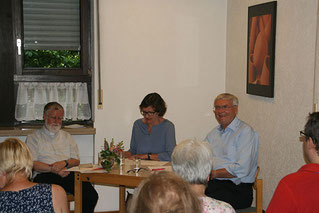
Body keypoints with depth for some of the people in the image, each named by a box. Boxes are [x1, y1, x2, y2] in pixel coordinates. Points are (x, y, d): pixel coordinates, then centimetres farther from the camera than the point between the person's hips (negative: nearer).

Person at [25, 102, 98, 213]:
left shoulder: (67, 136, 25)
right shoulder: (34, 137, 13)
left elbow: (76, 161, 16)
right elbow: (32, 164, -1)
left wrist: (64, 163, -7)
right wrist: (53, 169, -15)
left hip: (68, 174, 3)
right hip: (45, 175, -3)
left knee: (91, 195, -23)